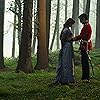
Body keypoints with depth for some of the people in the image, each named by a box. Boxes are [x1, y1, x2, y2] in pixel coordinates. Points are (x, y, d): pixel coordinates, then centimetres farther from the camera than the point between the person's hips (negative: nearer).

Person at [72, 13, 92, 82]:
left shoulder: (87, 26, -16)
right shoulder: (86, 26, 17)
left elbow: (81, 36, -19)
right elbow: (82, 36, 17)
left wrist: (72, 39, -11)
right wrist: (74, 38, 9)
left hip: (85, 46, -10)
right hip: (84, 46, 10)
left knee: (85, 62, -7)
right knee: (84, 61, 13)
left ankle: (87, 78, -3)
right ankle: (84, 77, 20)